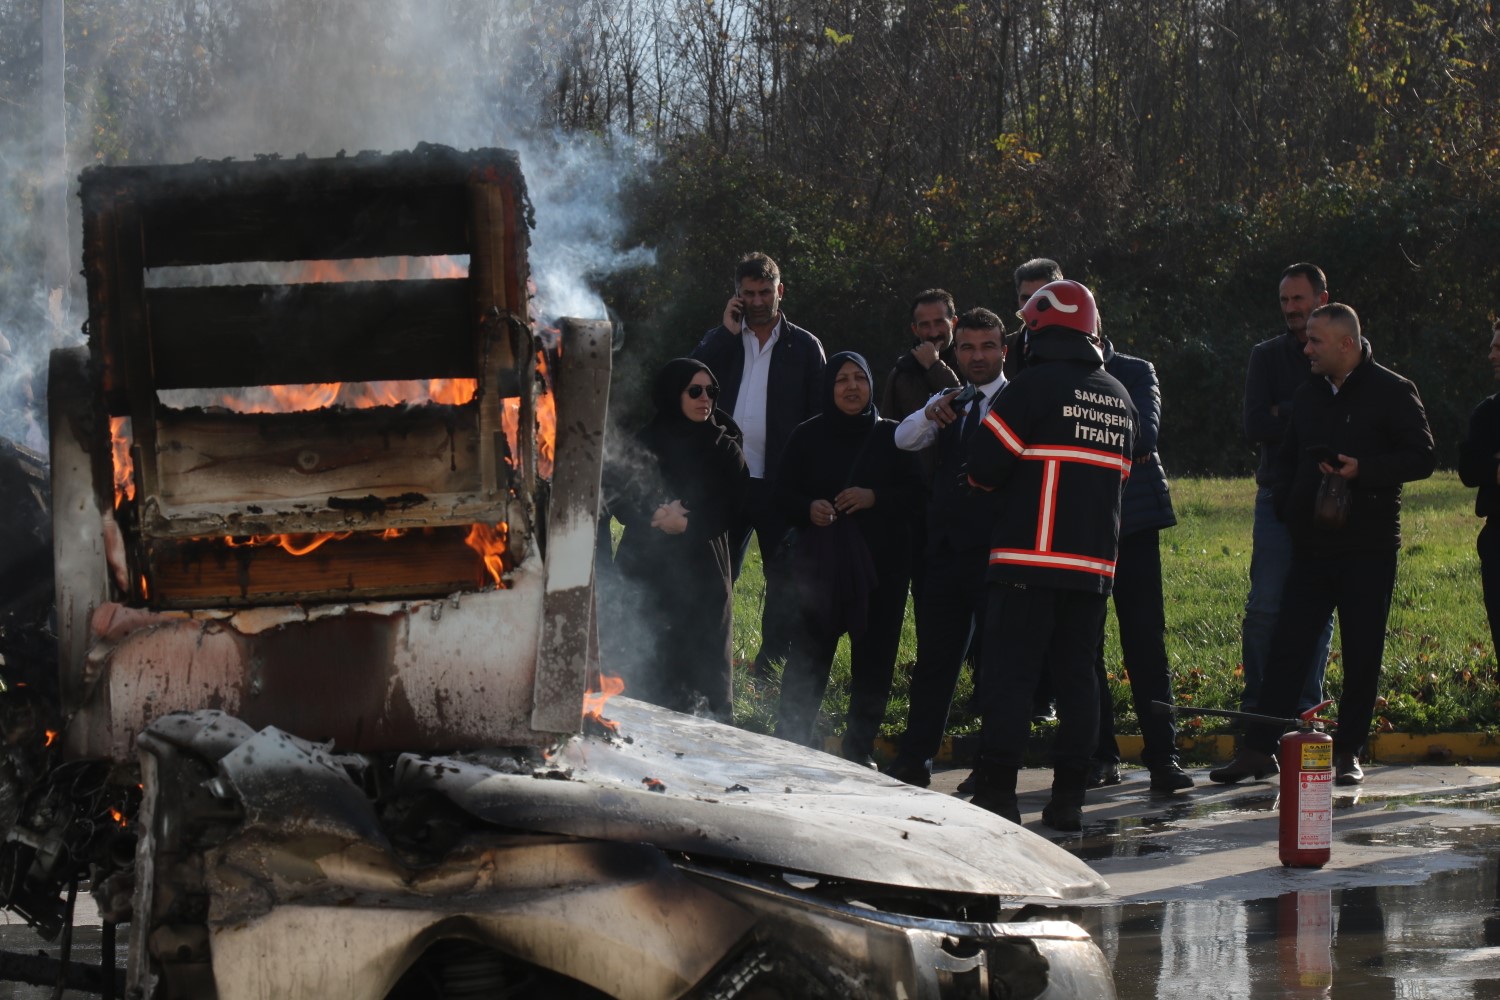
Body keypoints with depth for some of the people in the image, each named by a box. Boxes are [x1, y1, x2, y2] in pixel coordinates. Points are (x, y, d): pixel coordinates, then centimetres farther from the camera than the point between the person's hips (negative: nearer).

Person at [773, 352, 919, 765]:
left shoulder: (891, 437, 5)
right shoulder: (809, 436, 6)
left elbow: (915, 494, 2)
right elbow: (784, 494, 7)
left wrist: (875, 498, -15)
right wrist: (809, 509, -14)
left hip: (880, 566, 1)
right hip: (820, 562, -1)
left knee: (873, 657, 2)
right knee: (809, 654, -7)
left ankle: (860, 747, 12)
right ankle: (791, 742, -1)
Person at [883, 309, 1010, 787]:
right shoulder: (947, 403, 16)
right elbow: (904, 439, -2)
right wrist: (932, 415, -22)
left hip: (994, 549, -5)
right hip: (946, 546, 5)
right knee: (934, 656, 9)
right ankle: (913, 761, 13)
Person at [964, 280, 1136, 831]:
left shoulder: (1036, 384, -8)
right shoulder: (1119, 398, 14)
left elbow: (984, 464, -10)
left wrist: (995, 480, 11)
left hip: (1028, 560, -6)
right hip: (1094, 563, 6)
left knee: (1009, 676, -3)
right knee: (1077, 677, 8)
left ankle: (996, 791, -6)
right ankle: (1068, 797, 7)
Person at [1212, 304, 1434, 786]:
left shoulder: (1392, 392, -4)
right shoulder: (1308, 395, 15)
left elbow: (1421, 457, -9)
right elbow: (1286, 458, 25)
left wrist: (1364, 470, -21)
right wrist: (1286, 502, 6)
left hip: (1369, 547, -5)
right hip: (1313, 545, 5)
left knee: (1362, 655, 1)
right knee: (1287, 646, 1)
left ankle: (1348, 752, 9)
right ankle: (1259, 750, 1)